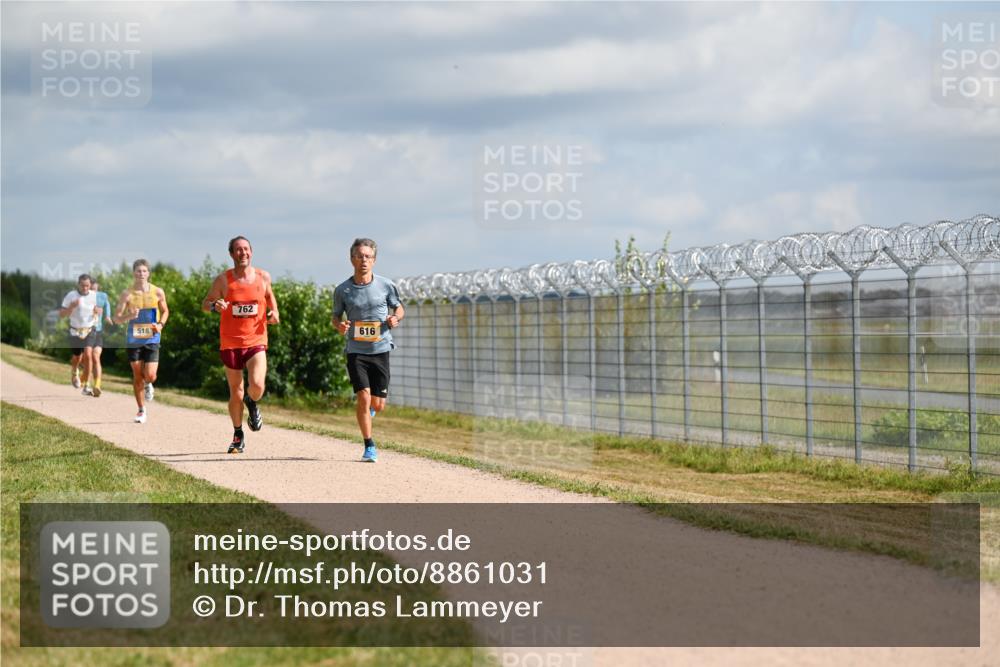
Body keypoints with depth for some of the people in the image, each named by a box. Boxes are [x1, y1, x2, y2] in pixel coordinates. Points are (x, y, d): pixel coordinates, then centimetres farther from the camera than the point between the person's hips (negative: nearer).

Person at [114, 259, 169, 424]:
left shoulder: (158, 292, -1)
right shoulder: (127, 294, -4)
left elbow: (165, 311, 14)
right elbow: (117, 318, -4)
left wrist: (161, 325, -5)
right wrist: (129, 316, -25)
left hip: (152, 339, 0)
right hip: (133, 340, 0)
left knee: (150, 375, -11)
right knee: (137, 376, 4)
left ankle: (148, 385, 27)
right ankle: (141, 410, 18)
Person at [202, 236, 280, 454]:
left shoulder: (263, 277, 2)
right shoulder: (223, 280, -3)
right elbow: (205, 303, 5)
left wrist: (274, 312, 3)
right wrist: (214, 306, -18)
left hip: (256, 341, 0)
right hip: (230, 343, 0)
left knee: (257, 385, -20)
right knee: (235, 392, 7)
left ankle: (251, 404, 18)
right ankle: (238, 436, 26)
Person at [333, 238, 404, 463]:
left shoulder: (386, 285, -2)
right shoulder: (342, 290, -3)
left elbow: (399, 308, 11)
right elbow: (336, 316, 10)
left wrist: (395, 318, -12)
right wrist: (339, 326, -13)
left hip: (380, 350, 1)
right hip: (356, 351, -1)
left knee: (378, 405, 3)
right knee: (364, 397, -15)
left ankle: (368, 408, 42)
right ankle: (369, 447, -2)